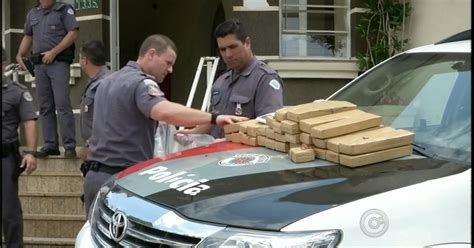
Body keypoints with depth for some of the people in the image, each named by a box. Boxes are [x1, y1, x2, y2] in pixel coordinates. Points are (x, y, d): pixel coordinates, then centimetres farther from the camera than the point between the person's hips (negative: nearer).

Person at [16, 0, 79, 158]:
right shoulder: (33, 14, 18)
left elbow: (73, 33, -8)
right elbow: (28, 36, 27)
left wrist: (53, 52, -13)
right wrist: (20, 55, 12)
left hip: (58, 62, -6)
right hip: (39, 64, 6)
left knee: (62, 105, -12)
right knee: (45, 107, 6)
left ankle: (69, 146, -12)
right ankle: (50, 145, 10)